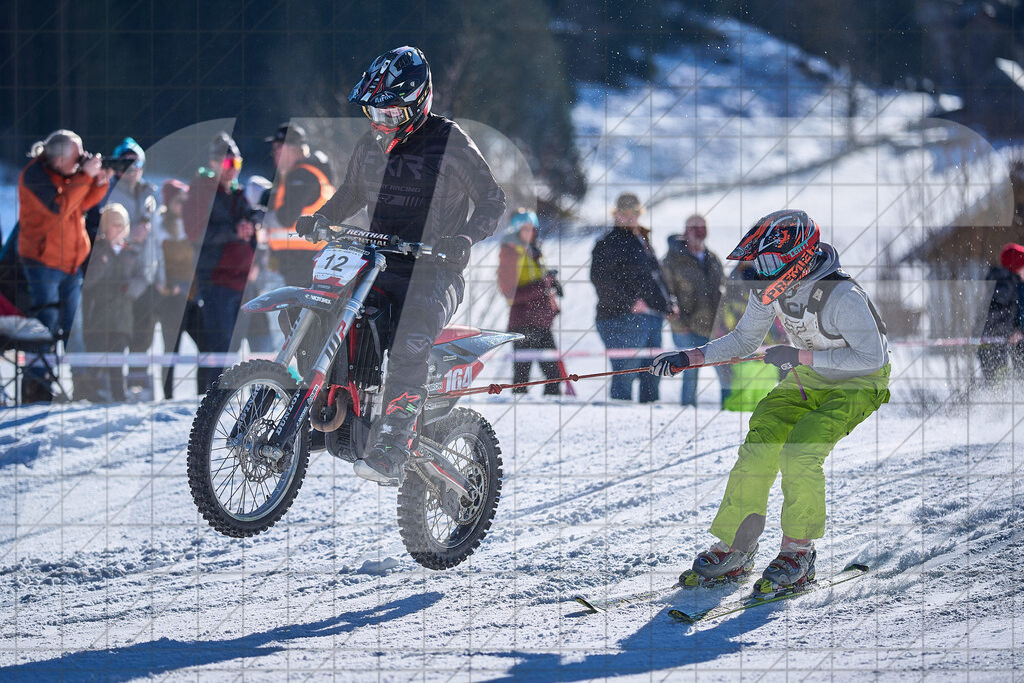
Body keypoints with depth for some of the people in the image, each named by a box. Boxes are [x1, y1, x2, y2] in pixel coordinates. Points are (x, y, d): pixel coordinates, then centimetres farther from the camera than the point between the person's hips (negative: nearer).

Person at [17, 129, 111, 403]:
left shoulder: (70, 173, 5)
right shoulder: (35, 175, -17)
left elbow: (84, 203, 12)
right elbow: (59, 206, -28)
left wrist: (100, 182, -6)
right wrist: (85, 176, -27)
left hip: (72, 262, 8)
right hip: (43, 261, -8)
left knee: (71, 327, 12)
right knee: (46, 328, -8)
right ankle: (37, 390, -1)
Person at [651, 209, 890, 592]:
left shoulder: (841, 297, -32)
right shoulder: (771, 289, -10)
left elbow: (871, 357, -28)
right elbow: (744, 340, 5)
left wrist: (800, 356, -30)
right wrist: (689, 357, -7)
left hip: (858, 384, -7)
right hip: (808, 378, 7)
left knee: (800, 453, -24)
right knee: (759, 448, -8)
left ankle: (798, 553, -9)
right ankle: (733, 550, 2)